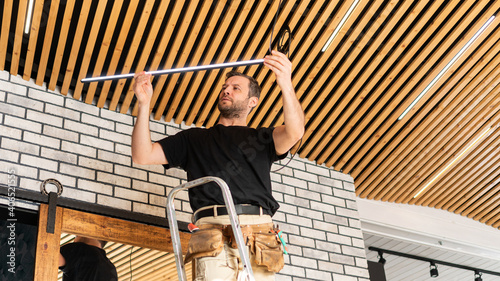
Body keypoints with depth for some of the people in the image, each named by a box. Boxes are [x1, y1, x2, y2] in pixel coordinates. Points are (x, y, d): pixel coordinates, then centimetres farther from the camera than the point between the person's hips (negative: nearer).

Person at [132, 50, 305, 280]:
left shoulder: (260, 138, 24)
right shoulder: (195, 138, 28)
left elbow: (294, 133, 1)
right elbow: (142, 156, 19)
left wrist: (286, 85, -17)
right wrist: (144, 104, 6)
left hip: (259, 237, 1)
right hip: (215, 237, 0)